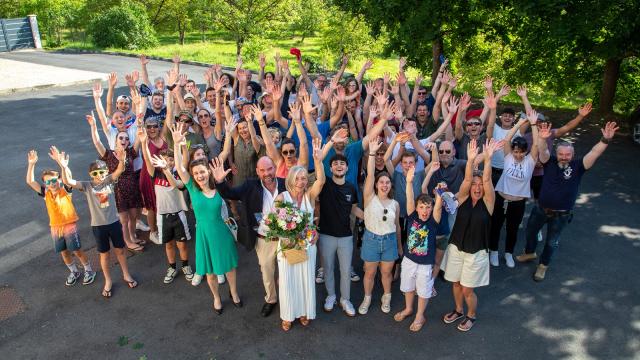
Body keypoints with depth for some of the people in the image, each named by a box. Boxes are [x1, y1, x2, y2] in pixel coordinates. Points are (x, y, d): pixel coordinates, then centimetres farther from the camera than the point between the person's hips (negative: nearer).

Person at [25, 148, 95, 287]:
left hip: (70, 225, -4)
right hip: (55, 228, 4)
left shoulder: (65, 190, -12)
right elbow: (30, 182, -11)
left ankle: (89, 271, 24)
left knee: (77, 251, 5)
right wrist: (31, 164, -21)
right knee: (64, 252, 17)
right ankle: (74, 272, 37)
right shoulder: (45, 193, -2)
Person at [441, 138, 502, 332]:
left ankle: (471, 316, 35)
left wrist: (488, 158, -36)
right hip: (456, 248, 2)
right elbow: (467, 179, -21)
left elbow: (487, 180, -23)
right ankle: (458, 310, 45)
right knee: (456, 283, 18)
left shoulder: (487, 202, -8)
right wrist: (470, 159, -37)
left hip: (476, 252, -2)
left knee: (467, 289, 6)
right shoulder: (463, 198, -5)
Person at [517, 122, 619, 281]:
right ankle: (530, 253, 51)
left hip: (561, 215, -2)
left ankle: (543, 265, 39)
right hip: (541, 209, 2)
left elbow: (595, 153, -23)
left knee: (552, 242, 16)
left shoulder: (577, 166, -11)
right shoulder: (550, 161, -9)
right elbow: (543, 151, -26)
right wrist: (543, 138, -47)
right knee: (530, 231, 23)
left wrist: (606, 139, -39)